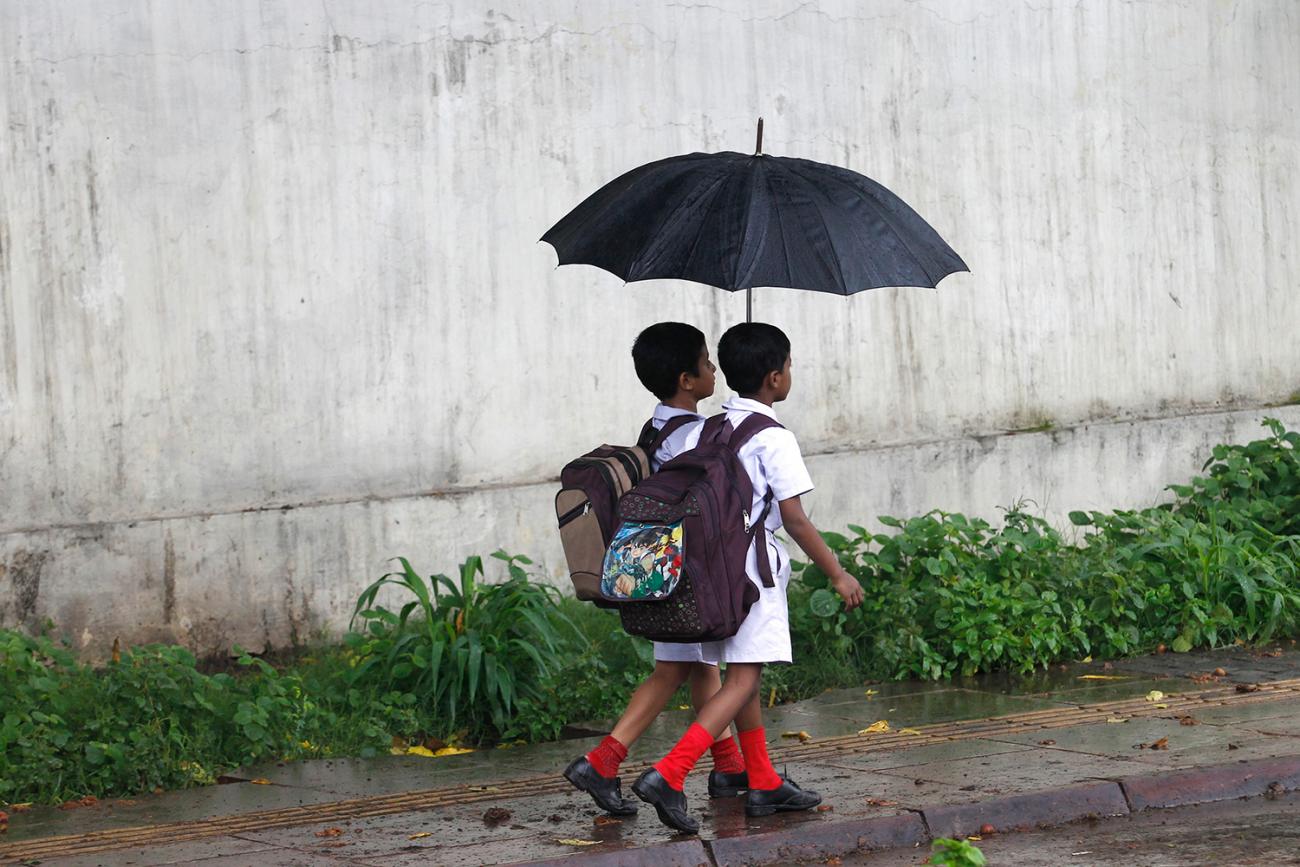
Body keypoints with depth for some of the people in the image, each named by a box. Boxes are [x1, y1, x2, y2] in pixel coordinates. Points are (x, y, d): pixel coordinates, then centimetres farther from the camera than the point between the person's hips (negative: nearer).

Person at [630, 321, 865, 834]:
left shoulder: (703, 432, 10)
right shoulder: (774, 440, -11)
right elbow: (795, 521, -12)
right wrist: (837, 574, -3)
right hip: (752, 566, -8)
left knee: (743, 676, 16)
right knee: (743, 680, -9)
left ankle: (764, 784, 24)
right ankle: (668, 776, -23)